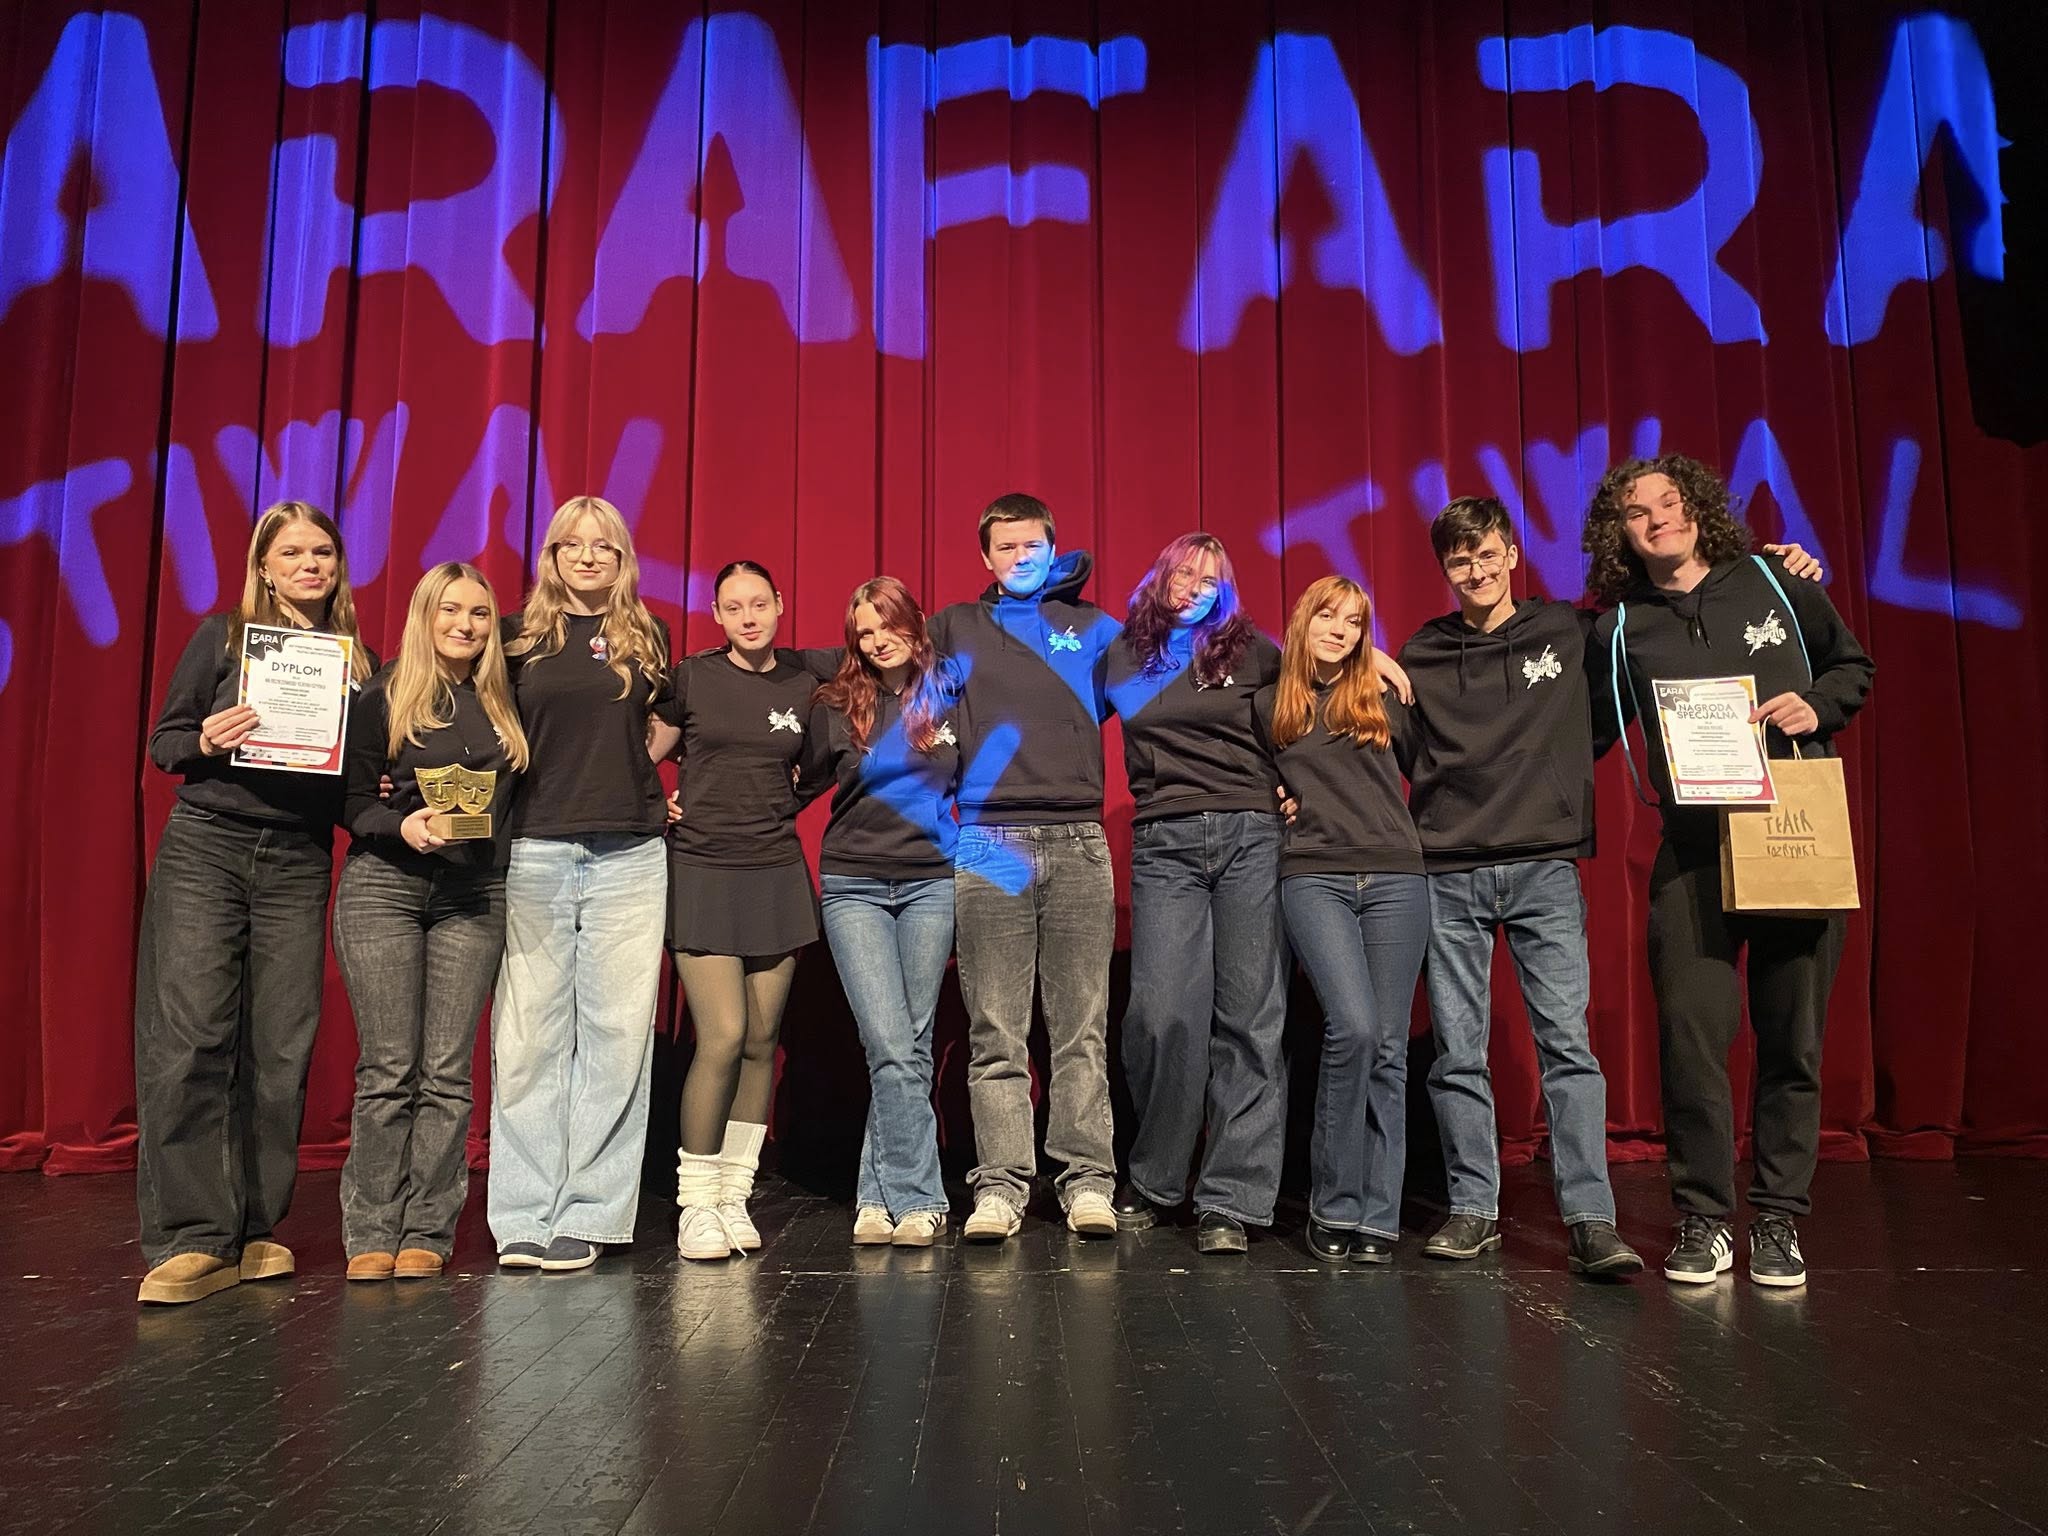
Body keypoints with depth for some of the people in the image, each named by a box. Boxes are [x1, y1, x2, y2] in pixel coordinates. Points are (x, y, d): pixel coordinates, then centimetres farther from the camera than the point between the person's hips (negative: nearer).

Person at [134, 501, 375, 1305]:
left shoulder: (359, 661, 12)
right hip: (205, 847, -2)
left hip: (298, 861, 2)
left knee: (281, 1049, 0)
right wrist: (206, 740, -16)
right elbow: (164, 739, 4)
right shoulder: (223, 636, 6)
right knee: (190, 1037, -9)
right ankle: (189, 1239, -5)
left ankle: (253, 1230, 11)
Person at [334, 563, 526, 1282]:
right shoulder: (385, 697, 3)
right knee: (388, 1068, -3)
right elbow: (351, 799, 0)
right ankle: (371, 1235, 7)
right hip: (385, 886, -2)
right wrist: (403, 824, -17)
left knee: (447, 1070, 1)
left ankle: (427, 1233, 8)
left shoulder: (502, 700, 10)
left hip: (474, 897, 2)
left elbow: (516, 795, 14)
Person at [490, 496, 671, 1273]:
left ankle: (587, 1215, 7)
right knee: (529, 1036, 0)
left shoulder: (646, 638, 12)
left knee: (616, 1033, -1)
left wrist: (635, 772, 9)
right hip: (534, 853, -1)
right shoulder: (518, 636, 8)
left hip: (628, 857, 1)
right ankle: (525, 1216, 7)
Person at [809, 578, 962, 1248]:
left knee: (909, 1045, 2)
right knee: (893, 1048, -9)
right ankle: (917, 1200, -1)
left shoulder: (948, 697, 7)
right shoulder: (835, 705, 5)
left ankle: (881, 1196, 12)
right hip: (855, 884, -1)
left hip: (932, 882, 1)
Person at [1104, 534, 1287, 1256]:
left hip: (1252, 837, 0)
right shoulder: (1123, 654, 14)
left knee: (1249, 1018, -3)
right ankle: (1152, 1183, 14)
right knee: (1162, 1015, -7)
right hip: (1164, 843, 0)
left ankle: (1231, 1200, 4)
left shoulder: (1252, 650, 12)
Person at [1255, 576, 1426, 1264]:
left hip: (1395, 877, 2)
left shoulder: (1384, 698, 13)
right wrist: (1283, 799, 7)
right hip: (1314, 877, -2)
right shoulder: (1268, 705, 12)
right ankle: (1334, 1207, -3)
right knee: (1353, 1027, -18)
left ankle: (1377, 1216, 8)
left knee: (1388, 1046, -1)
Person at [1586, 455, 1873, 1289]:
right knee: (1691, 1032, -8)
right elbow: (1582, 737, 12)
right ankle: (1703, 1222, 7)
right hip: (1693, 852, 0)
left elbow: (1852, 665, 17)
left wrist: (1817, 705, -4)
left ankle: (1779, 1224, 18)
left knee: (1793, 1038, 5)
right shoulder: (1617, 631, 6)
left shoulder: (1774, 582, 7)